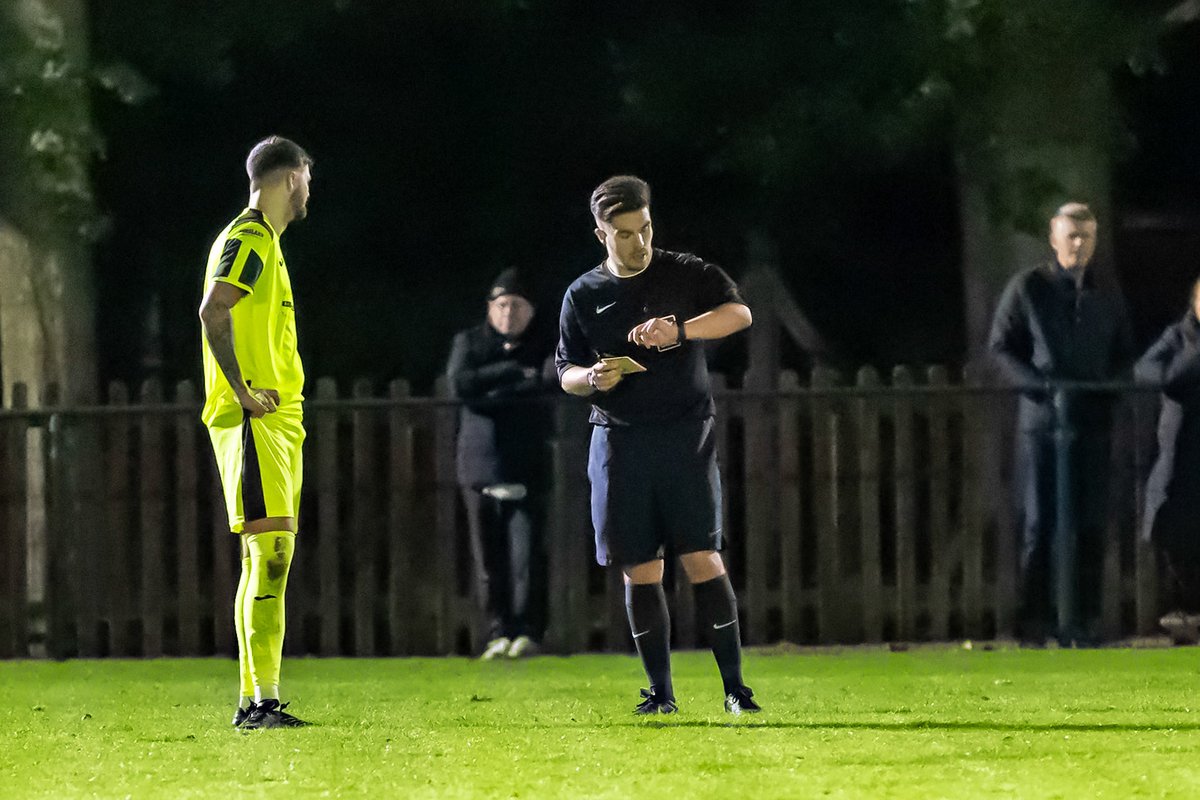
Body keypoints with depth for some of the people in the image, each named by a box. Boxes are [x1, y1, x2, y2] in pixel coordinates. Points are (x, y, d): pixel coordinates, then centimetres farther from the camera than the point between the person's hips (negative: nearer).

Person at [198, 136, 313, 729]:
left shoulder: (263, 242, 22)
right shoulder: (248, 241, -10)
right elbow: (213, 312, -23)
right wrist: (243, 392, -23)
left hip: (276, 419, 10)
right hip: (255, 420, -10)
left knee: (267, 558, 9)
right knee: (270, 552, -16)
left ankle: (253, 704, 11)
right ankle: (263, 699, -20)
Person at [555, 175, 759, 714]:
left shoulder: (686, 275, 5)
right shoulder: (583, 296, 10)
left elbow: (738, 313, -10)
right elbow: (565, 374, 13)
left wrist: (679, 331, -26)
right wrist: (592, 379, -11)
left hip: (685, 433, -2)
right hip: (619, 441, 2)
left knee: (701, 559, -10)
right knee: (639, 569, 1)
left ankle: (734, 686, -7)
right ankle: (660, 693, 8)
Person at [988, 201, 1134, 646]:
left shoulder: (1106, 297, 12)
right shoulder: (1027, 289, 2)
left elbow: (1124, 354, 19)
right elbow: (1000, 346, 2)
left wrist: (1104, 382, -2)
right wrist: (1039, 384, -13)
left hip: (1092, 421, 3)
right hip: (1041, 420, -3)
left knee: (1090, 525, 1)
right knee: (1039, 523, -2)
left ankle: (1085, 621, 5)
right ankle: (1034, 622, 0)